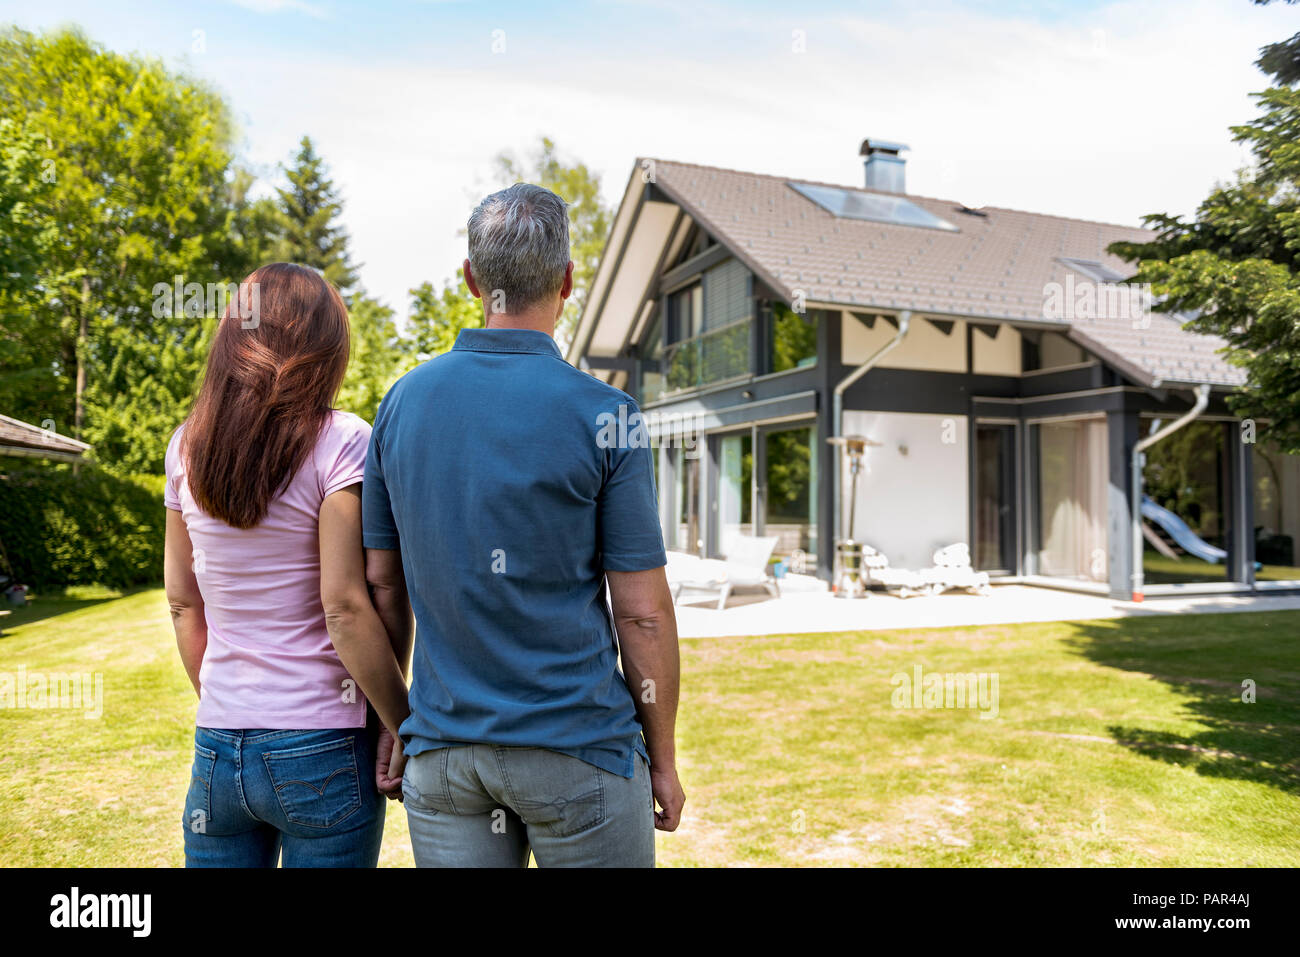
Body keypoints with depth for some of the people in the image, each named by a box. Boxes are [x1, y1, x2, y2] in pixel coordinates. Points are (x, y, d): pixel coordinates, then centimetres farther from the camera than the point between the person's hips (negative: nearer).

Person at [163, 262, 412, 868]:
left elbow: (182, 602, 9)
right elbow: (345, 607, -18)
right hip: (323, 750, -4)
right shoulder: (340, 443, -13)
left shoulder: (187, 447, 3)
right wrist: (403, 725, -9)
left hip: (217, 748, 5)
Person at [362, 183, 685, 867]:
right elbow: (641, 612, -11)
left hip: (441, 751, 4)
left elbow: (380, 588, 5)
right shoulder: (604, 414, -13)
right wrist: (663, 758, 1)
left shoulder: (402, 401, 0)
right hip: (577, 748, -3)